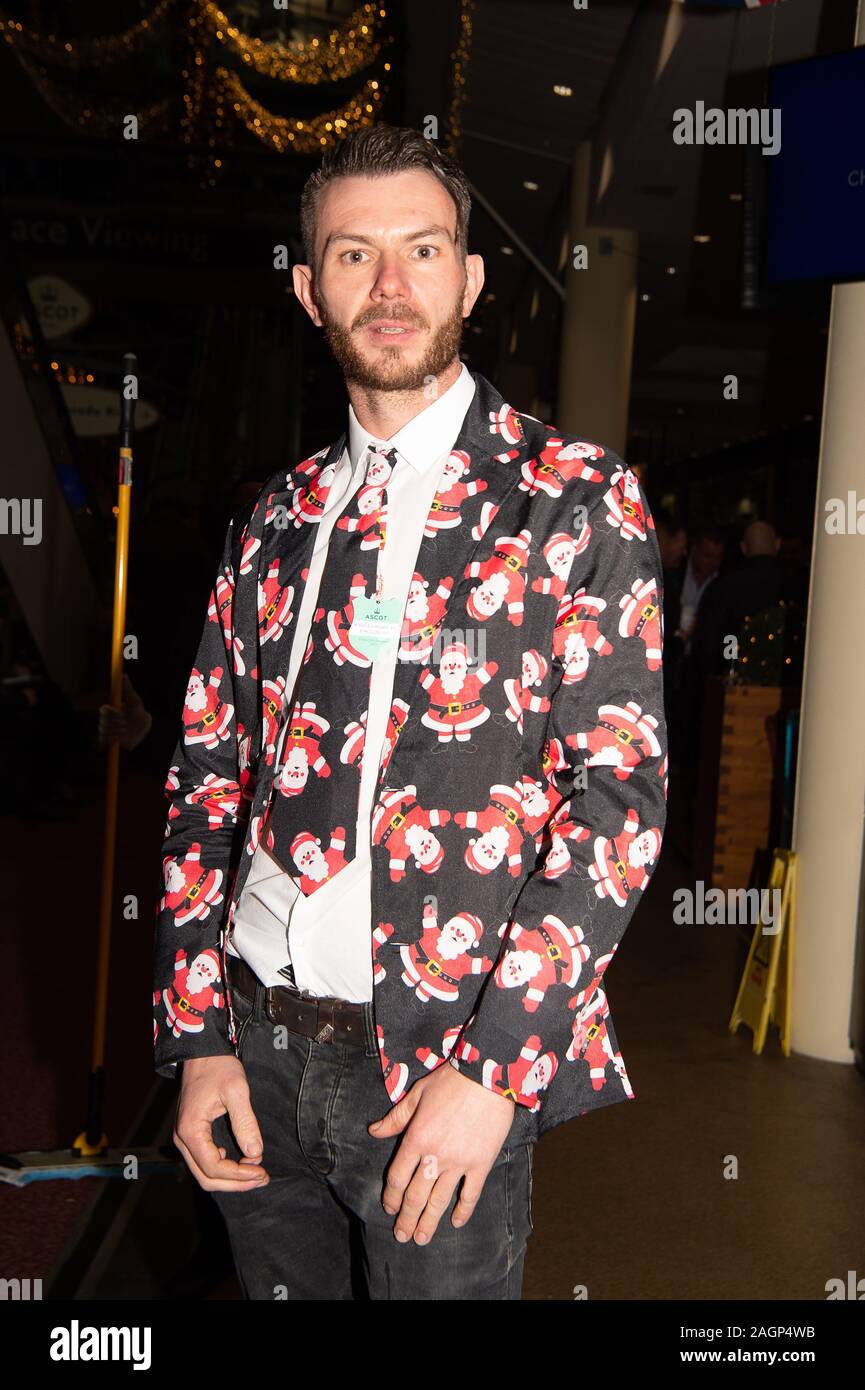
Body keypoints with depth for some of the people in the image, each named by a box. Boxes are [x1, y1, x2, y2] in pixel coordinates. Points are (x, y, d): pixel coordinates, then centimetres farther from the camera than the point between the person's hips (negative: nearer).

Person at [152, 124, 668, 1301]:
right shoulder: (279, 519, 8)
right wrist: (199, 1036, 1)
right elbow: (209, 773, 8)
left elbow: (621, 793, -10)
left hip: (448, 1060, -4)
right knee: (281, 1289, 19)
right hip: (255, 1040, 4)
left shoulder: (576, 500, -5)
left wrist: (492, 1067, -15)